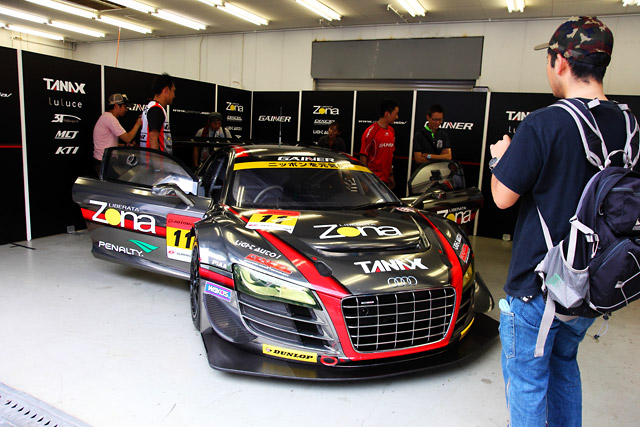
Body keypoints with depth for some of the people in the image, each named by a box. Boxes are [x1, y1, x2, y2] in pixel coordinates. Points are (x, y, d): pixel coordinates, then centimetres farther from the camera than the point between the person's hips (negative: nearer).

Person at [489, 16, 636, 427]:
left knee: (527, 381, 10)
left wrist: (500, 159, 4)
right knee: (564, 363, 27)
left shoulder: (544, 124, -21)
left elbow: (503, 197, -17)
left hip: (537, 287, -7)